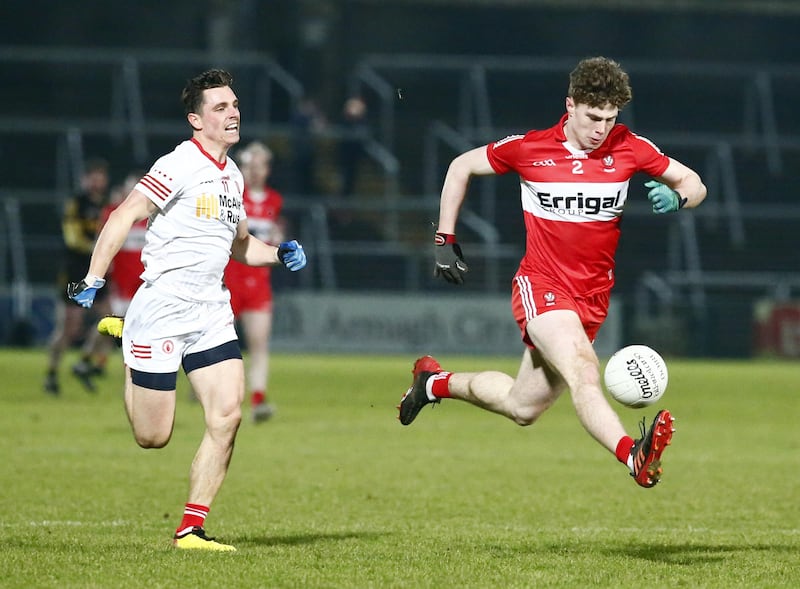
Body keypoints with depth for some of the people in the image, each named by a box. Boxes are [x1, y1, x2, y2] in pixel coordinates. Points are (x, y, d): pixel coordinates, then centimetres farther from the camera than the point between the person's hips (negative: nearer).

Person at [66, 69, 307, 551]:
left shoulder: (232, 176, 13)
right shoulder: (180, 166, -11)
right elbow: (124, 218, -15)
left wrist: (280, 254, 9)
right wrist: (94, 281, -22)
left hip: (211, 312, 7)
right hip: (162, 309, -7)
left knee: (227, 416, -10)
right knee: (153, 436, 1)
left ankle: (191, 529, -2)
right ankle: (124, 340, 30)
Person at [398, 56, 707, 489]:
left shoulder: (628, 148, -2)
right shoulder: (528, 149, -7)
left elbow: (694, 184, 7)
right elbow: (461, 167, 9)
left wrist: (675, 198, -18)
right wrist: (444, 241, 7)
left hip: (593, 297, 4)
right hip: (541, 287, -4)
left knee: (522, 409, 14)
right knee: (583, 371, -32)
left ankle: (436, 382, 39)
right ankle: (632, 455, -55)